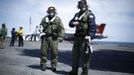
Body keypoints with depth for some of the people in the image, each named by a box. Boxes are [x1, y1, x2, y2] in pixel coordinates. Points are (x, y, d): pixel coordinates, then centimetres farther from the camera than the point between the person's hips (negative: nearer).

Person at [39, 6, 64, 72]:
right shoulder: (45, 18, 12)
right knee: (44, 51, 1)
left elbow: (62, 28, 2)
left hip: (54, 37, -1)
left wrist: (60, 36, -8)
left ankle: (53, 66, 8)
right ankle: (43, 65, 12)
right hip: (45, 37, 2)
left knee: (54, 52, -2)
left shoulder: (58, 19, 6)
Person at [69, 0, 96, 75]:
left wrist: (90, 37, -24)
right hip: (77, 38, 8)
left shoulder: (90, 14, -6)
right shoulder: (77, 14, 17)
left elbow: (93, 27, -15)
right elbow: (70, 23, 17)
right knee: (75, 55, 13)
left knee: (85, 56, -5)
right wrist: (74, 23, -7)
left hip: (85, 38, -7)